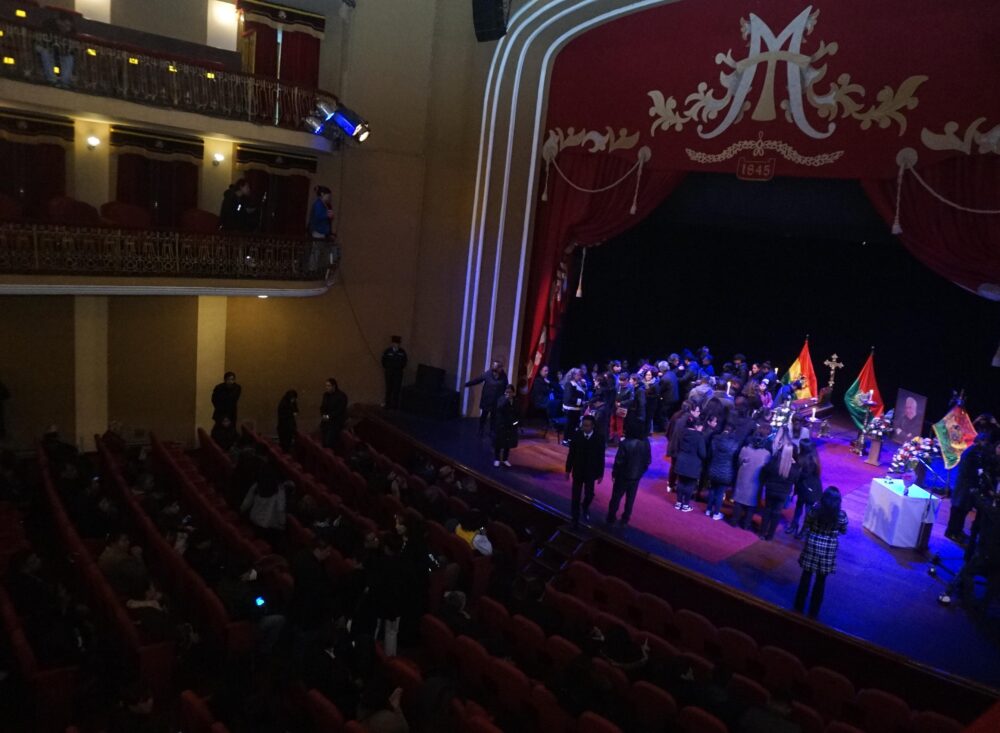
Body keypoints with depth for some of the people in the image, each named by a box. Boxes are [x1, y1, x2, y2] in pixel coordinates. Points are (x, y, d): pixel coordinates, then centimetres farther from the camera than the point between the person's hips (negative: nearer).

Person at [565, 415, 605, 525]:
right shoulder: (577, 435, -11)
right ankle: (575, 518, 22)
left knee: (589, 495, 13)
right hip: (577, 471, 0)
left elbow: (601, 457, -6)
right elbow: (571, 454, -3)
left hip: (591, 472, 0)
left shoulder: (599, 438, -13)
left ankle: (585, 507, 46)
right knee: (576, 496, 6)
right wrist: (568, 469, 0)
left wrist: (600, 474, -3)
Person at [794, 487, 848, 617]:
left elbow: (806, 526, -3)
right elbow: (843, 531, 3)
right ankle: (813, 612, 23)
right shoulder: (841, 515, -13)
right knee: (821, 581, 13)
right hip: (828, 549, 0)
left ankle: (799, 607, 24)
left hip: (812, 546, 0)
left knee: (806, 576, 14)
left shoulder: (814, 510, -15)